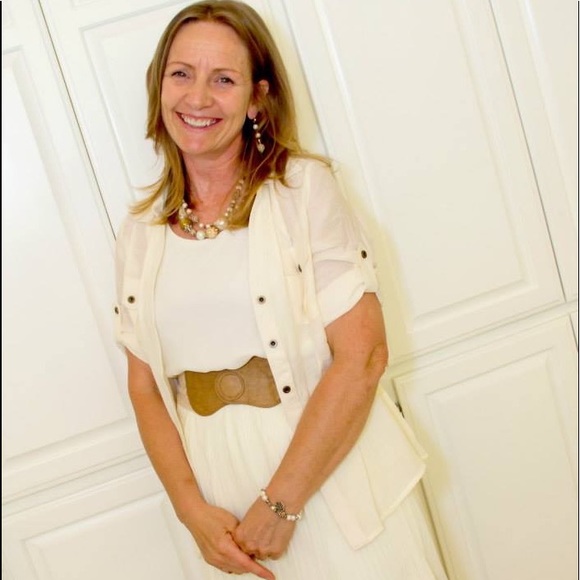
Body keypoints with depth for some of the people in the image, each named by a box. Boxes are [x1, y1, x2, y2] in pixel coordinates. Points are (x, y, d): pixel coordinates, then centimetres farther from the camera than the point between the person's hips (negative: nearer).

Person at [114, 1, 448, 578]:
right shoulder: (140, 231, 3)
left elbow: (362, 355, -15)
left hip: (332, 477, -3)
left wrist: (281, 501, -16)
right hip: (225, 495, 3)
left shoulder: (304, 187, -9)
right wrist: (192, 508, -8)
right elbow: (145, 385, 4)